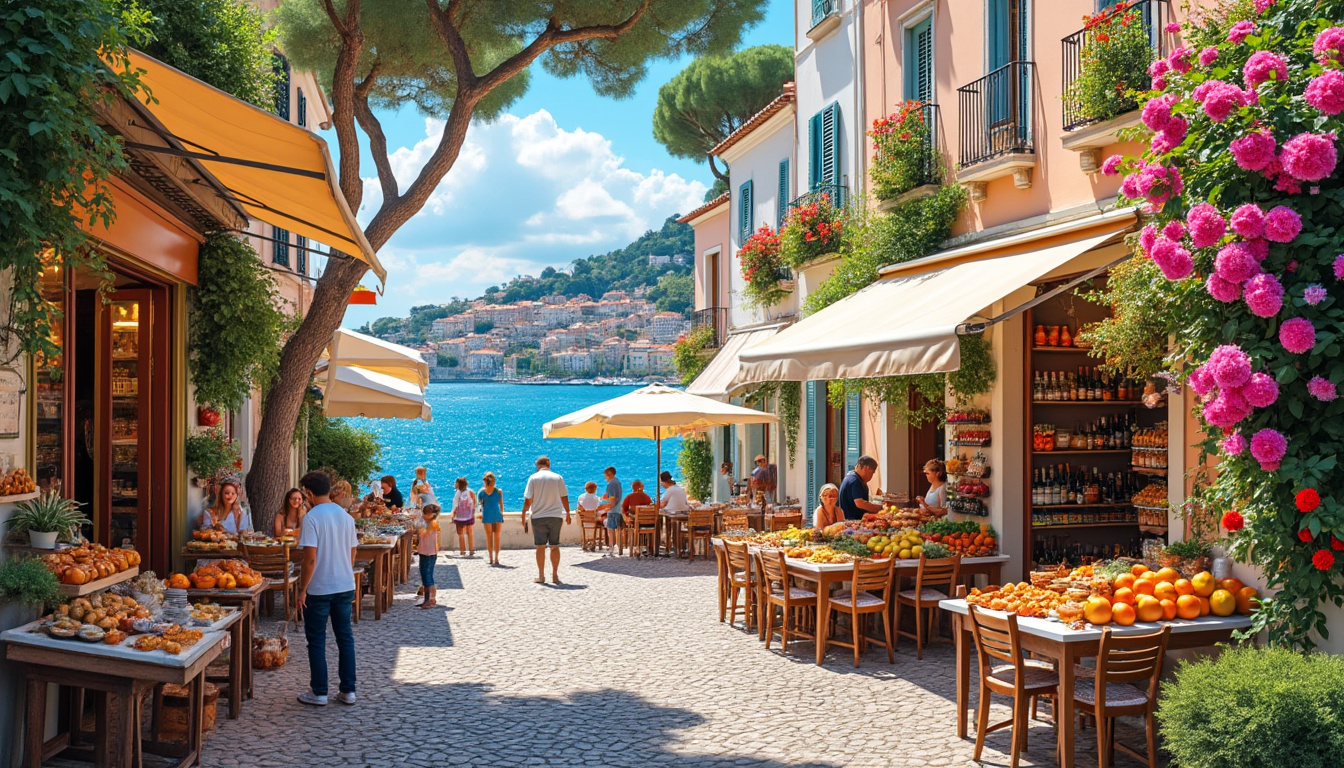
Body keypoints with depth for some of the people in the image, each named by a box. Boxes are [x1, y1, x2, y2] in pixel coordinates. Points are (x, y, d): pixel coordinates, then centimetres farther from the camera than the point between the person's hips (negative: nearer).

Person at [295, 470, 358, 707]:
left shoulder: (312, 518, -14)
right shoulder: (346, 516, 6)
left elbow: (310, 558, -18)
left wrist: (302, 589, -11)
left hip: (319, 589, -6)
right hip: (345, 587, 6)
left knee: (316, 641, 6)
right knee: (345, 638, 12)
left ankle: (319, 692, 11)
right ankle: (348, 691, 15)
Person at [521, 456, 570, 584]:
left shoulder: (533, 478, -1)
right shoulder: (558, 477, 2)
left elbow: (528, 500, -3)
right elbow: (564, 498, 3)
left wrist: (523, 516, 5)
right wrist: (568, 514, 14)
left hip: (538, 516, -1)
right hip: (555, 516, 1)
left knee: (540, 546, 4)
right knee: (555, 546, 6)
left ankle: (541, 576, 6)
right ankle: (555, 576, 6)